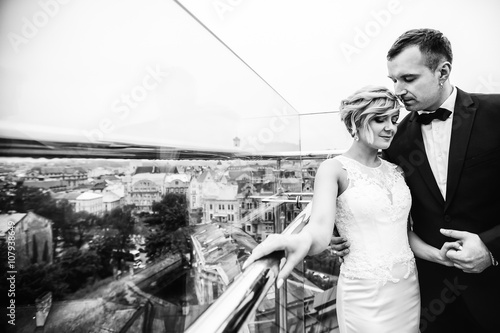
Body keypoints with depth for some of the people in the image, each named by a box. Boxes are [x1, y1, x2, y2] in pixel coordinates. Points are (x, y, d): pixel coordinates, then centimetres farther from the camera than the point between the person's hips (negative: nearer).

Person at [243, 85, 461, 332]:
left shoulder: (395, 170, 5)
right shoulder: (334, 168, -13)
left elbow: (402, 230, 11)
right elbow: (321, 226, -28)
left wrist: (436, 254, -6)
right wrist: (303, 240, -49)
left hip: (409, 288, 6)